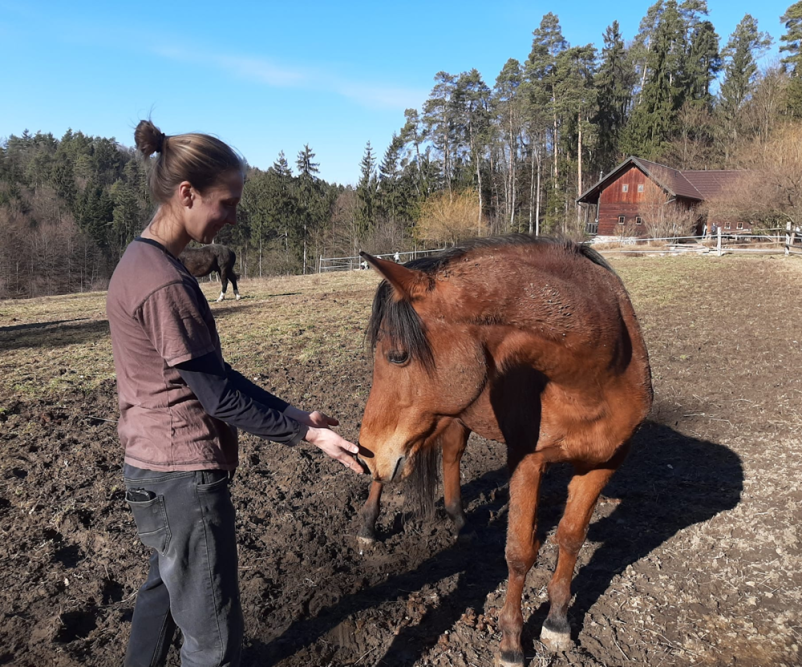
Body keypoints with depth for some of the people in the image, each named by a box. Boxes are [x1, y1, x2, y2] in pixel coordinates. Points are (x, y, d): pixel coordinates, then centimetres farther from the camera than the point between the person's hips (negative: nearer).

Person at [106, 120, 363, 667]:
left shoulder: (143, 260, 7)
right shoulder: (166, 282, -24)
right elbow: (218, 394, -20)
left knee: (166, 586, 30)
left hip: (153, 467, 10)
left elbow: (212, 373, 9)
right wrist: (304, 431, -12)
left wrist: (292, 414, 7)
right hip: (185, 476, -10)